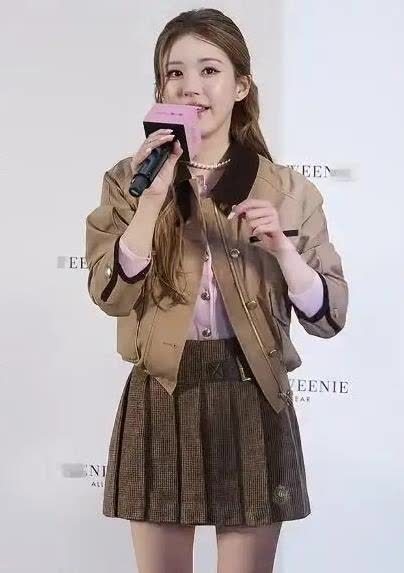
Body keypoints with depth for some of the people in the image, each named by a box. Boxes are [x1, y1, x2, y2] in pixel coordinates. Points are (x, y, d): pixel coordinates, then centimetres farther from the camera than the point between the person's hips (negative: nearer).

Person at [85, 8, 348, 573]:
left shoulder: (288, 190, 1)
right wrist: (154, 194, -18)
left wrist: (281, 249, -17)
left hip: (252, 401, 0)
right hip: (160, 400, 0)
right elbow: (112, 294, -11)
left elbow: (330, 315, -1)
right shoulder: (129, 180, 2)